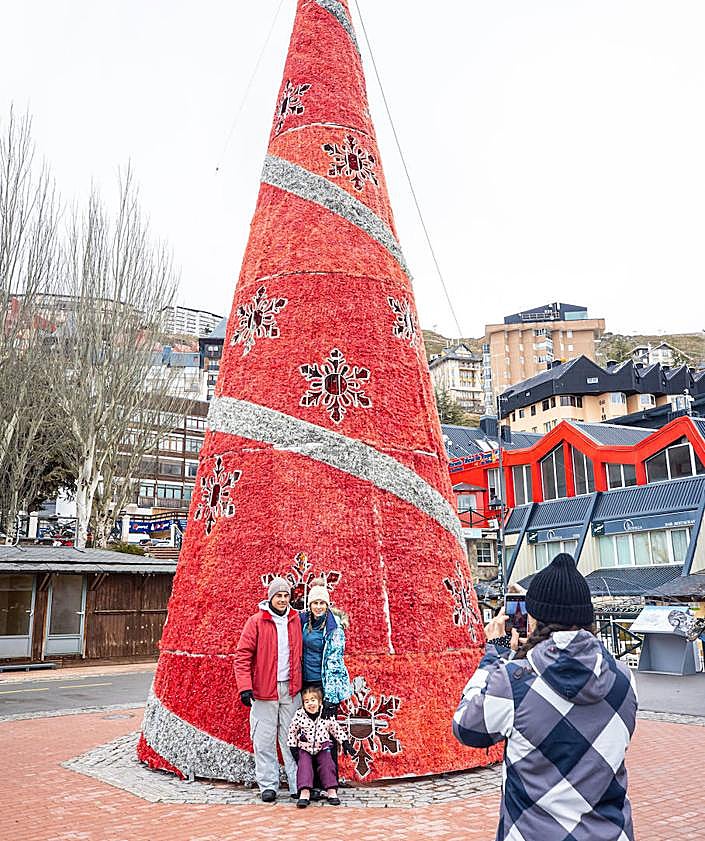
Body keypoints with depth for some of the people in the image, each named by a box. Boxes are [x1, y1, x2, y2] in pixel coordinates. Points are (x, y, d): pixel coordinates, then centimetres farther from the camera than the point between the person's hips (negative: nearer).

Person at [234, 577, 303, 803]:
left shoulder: (295, 620, 7)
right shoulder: (256, 622, -5)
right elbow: (242, 655, -6)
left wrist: (299, 683, 12)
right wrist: (245, 687, -14)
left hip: (291, 689, 3)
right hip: (264, 690, -3)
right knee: (264, 740, 4)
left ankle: (298, 784, 15)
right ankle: (268, 785, 16)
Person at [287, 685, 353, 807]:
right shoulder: (299, 716, -11)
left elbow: (337, 729, 4)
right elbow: (292, 732, 2)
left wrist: (345, 743, -1)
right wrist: (293, 748, 0)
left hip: (322, 748, 0)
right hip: (305, 748, 0)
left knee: (327, 764, -16)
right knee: (304, 765, -20)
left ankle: (332, 791, -10)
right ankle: (305, 793, -25)